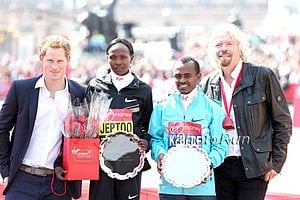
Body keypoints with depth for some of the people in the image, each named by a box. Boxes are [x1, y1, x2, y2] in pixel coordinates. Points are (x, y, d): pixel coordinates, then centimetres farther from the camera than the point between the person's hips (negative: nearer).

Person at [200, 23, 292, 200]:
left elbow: (283, 121, 0)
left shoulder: (263, 76, -3)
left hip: (253, 167, -4)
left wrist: (276, 162, -4)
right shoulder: (208, 83, 8)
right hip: (219, 168, 4)